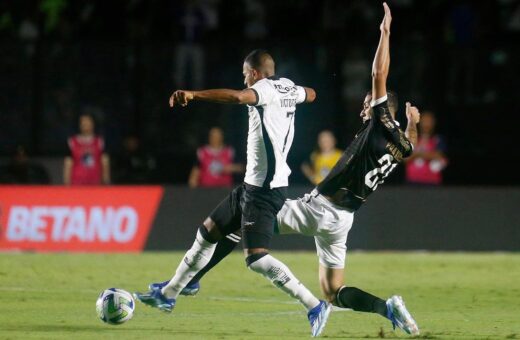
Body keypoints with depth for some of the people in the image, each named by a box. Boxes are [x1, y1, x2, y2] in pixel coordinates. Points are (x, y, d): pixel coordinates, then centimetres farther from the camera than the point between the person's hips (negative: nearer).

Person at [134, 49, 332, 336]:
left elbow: (237, 96, -37)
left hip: (262, 188, -10)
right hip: (254, 184, 10)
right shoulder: (288, 88, 11)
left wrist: (193, 94, -42)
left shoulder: (266, 89, -15)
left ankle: (314, 307, -15)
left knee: (256, 258, -16)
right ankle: (168, 295, 30)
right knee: (208, 232, 19)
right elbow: (310, 95, 36)